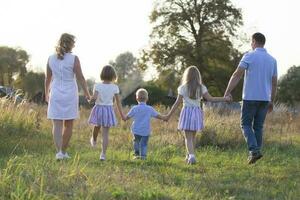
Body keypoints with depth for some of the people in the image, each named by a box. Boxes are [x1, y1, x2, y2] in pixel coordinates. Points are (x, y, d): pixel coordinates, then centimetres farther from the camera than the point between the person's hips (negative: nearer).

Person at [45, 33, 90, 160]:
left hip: (55, 95, 2)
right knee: (68, 124, 12)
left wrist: (46, 93, 22)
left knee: (57, 125, -1)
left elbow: (48, 78, 9)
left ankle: (59, 152, -14)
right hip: (70, 95, -2)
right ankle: (63, 151, 15)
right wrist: (87, 92, 1)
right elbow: (80, 78, -10)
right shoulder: (73, 59, -10)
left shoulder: (51, 59, 1)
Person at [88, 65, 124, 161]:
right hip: (108, 111, 0)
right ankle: (103, 154, -4)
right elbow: (118, 102, -4)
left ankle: (94, 141, 56)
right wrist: (122, 115, 4)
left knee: (96, 127, 28)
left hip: (98, 109, 0)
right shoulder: (115, 87, -7)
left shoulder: (97, 86, -12)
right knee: (105, 134, 2)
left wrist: (90, 98, -2)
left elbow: (94, 97, -26)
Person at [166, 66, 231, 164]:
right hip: (197, 112, 3)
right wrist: (224, 98, 3)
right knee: (193, 136, 18)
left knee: (188, 137, -3)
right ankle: (189, 156, 27)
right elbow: (210, 98, -5)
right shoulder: (201, 88, 1)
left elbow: (177, 103, -5)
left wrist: (169, 115, 1)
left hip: (187, 112, -3)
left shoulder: (183, 88, -4)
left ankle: (191, 155, -23)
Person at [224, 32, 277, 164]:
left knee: (246, 124, 4)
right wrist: (272, 101, 18)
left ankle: (254, 150, -13)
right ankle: (255, 153, 11)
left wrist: (227, 93, -13)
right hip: (264, 98, 4)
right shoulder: (272, 60, 9)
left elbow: (237, 75, -14)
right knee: (258, 126, 12)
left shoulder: (249, 56, -7)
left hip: (250, 97, -4)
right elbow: (274, 83, 11)